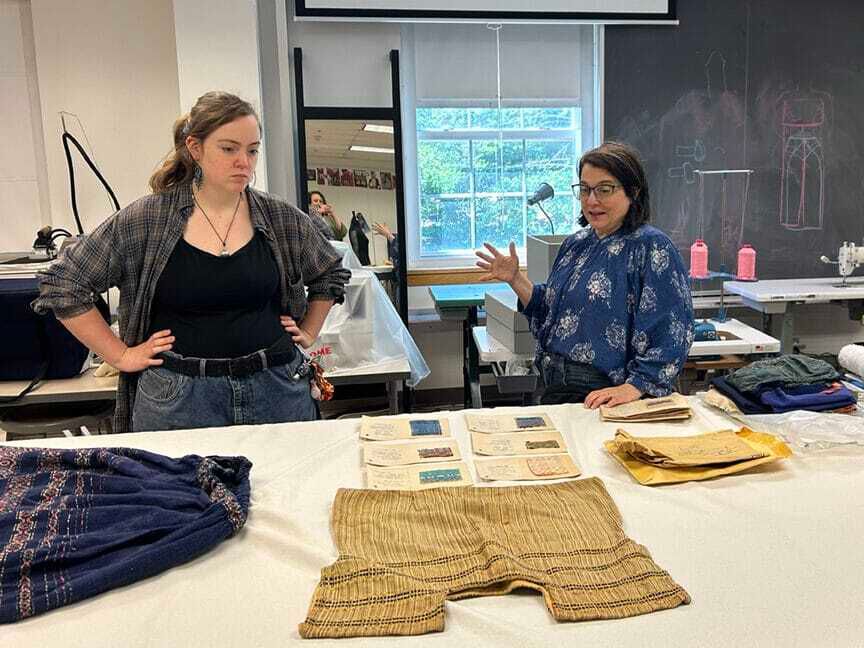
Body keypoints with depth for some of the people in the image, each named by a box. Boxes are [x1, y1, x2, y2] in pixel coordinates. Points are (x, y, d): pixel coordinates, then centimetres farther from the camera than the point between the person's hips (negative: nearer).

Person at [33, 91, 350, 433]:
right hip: (179, 397, -2)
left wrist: (307, 334, 11)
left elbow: (331, 274, 18)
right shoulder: (145, 220, -6)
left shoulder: (280, 218, 2)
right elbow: (60, 285, -1)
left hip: (276, 386, 2)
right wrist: (121, 356, -3)